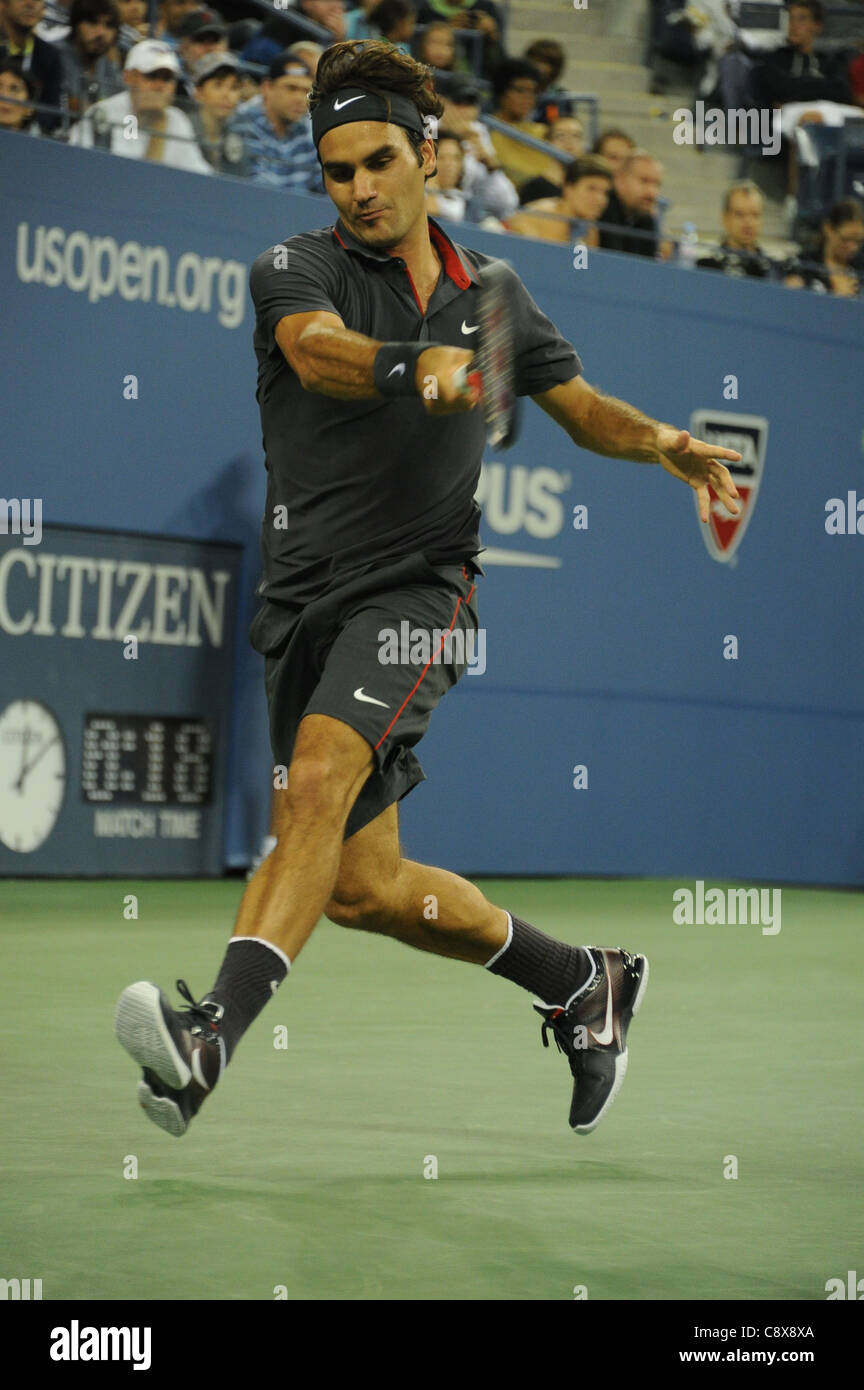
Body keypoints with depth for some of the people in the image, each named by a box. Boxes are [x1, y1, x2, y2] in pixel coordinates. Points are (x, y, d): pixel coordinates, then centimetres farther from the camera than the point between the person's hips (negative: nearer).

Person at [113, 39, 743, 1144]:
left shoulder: (489, 293, 11)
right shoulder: (295, 268, 1)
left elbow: (585, 410, 24)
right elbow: (319, 350, -23)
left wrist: (671, 447, 3)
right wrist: (416, 366, -43)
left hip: (418, 590, -2)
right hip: (304, 598, 2)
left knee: (320, 778, -29)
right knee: (359, 885, 6)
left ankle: (213, 1038, -43)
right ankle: (583, 985, 27)